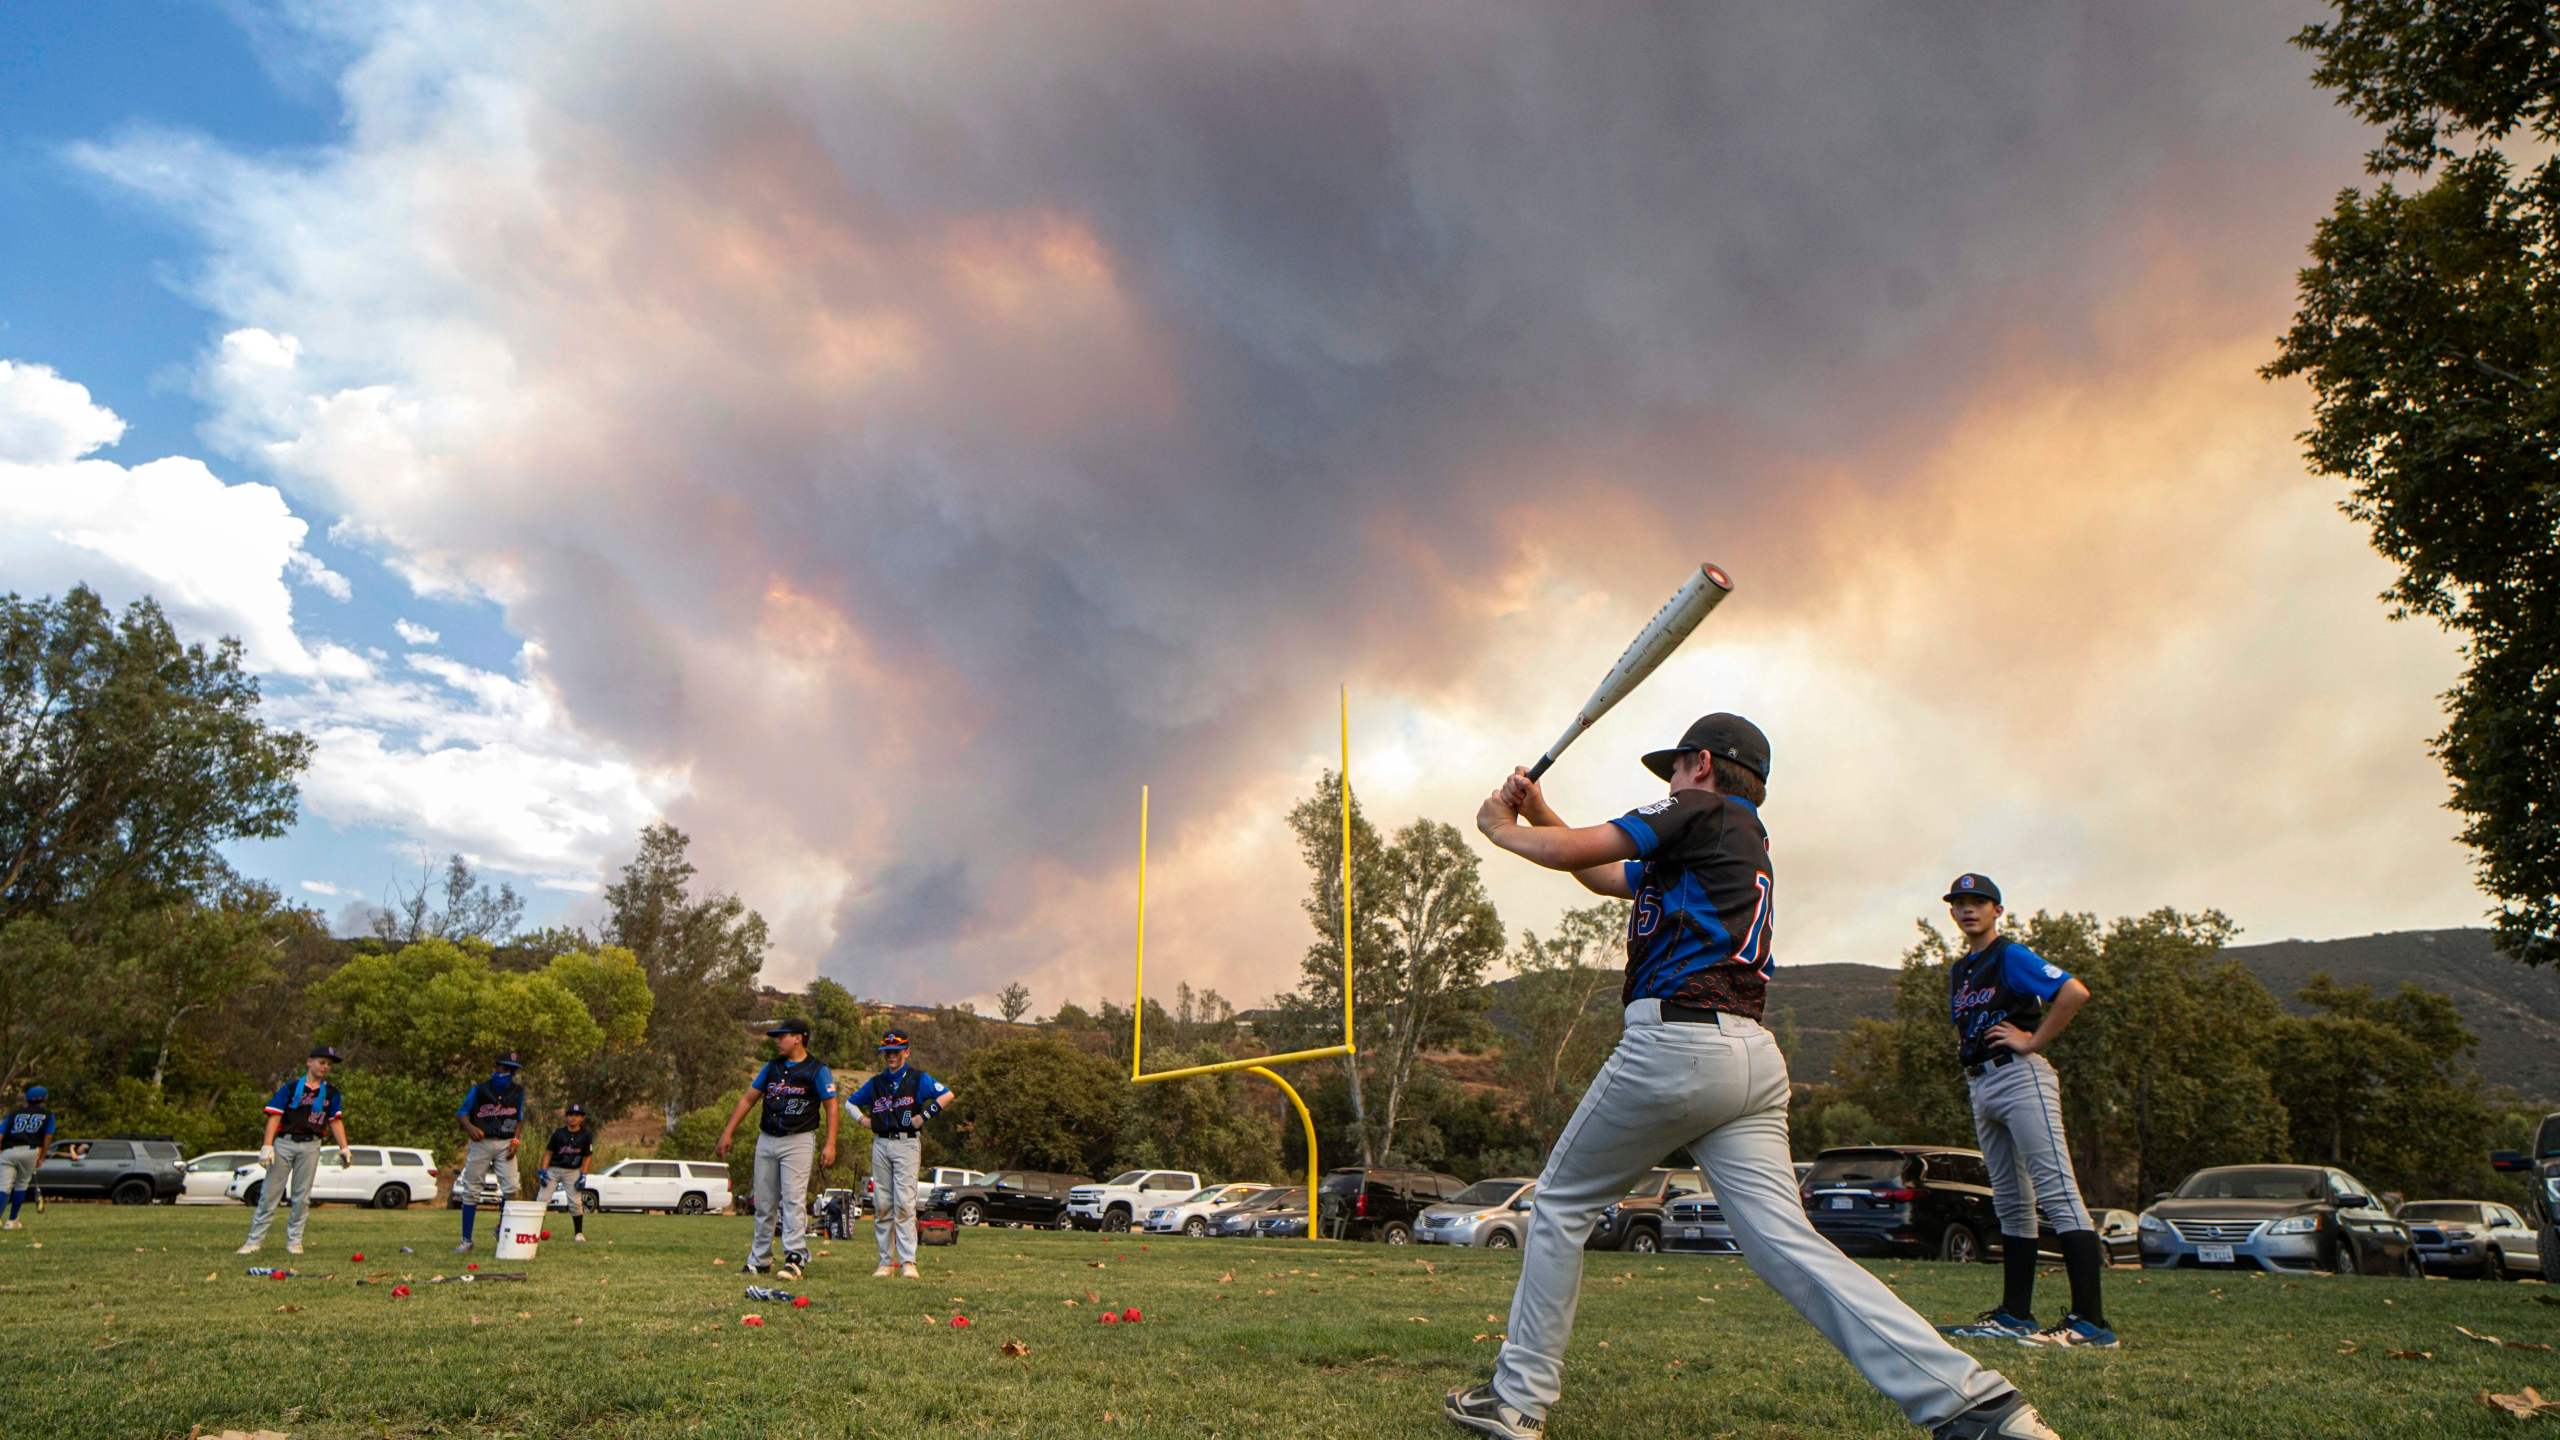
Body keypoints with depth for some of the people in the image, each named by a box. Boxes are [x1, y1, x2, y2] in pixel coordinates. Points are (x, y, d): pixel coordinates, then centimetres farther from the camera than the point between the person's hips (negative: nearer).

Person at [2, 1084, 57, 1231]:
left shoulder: (14, 1113, 19)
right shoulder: (47, 1114, 15)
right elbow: (47, 1137, 6)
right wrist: (41, 1158, 13)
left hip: (7, 1152, 1)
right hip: (30, 1151, -1)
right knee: (21, 1184, 16)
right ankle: (11, 1221, 15)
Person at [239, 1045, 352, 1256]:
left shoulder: (331, 1092, 10)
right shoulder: (291, 1086, 1)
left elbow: (335, 1121, 10)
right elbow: (275, 1116, -4)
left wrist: (344, 1148, 2)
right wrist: (267, 1146, -13)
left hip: (310, 1146, 2)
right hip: (284, 1143, -2)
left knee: (302, 1196, 4)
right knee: (270, 1193, -1)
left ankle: (294, 1240, 12)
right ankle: (254, 1240, 5)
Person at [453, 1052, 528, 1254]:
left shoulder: (518, 1092, 6)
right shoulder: (479, 1090, -2)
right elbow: (461, 1113, -1)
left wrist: (516, 1140, -1)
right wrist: (470, 1127, -22)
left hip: (505, 1144, 2)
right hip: (481, 1142, -1)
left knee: (512, 1188, -9)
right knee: (471, 1190, 1)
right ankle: (466, 1240, 8)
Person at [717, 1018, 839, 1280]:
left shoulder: (818, 1071, -5)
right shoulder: (772, 1067, 13)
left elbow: (831, 1107, -8)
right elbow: (748, 1098, 15)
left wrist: (830, 1144, -17)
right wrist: (729, 1132, 9)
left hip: (798, 1141, -6)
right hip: (766, 1140, 6)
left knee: (793, 1199, -14)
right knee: (764, 1203, 9)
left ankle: (795, 1258, -16)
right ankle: (759, 1260, 17)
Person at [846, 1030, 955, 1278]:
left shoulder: (918, 1079, 1)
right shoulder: (875, 1082, 15)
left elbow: (947, 1094, -10)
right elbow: (850, 1103, 27)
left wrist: (924, 1116, -14)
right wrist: (863, 1119, 9)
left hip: (907, 1144, -5)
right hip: (880, 1144, 5)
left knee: (904, 1204, -11)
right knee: (881, 1204, 5)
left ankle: (908, 1261, -12)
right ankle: (886, 1260, 11)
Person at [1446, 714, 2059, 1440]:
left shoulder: (1704, 811, 3)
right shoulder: (1750, 847, 28)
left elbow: (1572, 851, -4)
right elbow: (1607, 875, 36)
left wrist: (1502, 828, 15)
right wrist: (1539, 812, 32)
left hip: (1672, 1041, -8)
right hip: (1754, 1059, 8)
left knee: (1561, 1203, 9)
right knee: (1789, 1242, -2)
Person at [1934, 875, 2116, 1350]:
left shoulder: (2011, 956, -5)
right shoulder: (1959, 971, 20)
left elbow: (2075, 992, -19)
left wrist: (2033, 1041, -16)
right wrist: (1966, 1053, 13)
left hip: (2020, 1078, -9)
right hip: (1980, 1086, 9)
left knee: (2057, 1193, -14)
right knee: (2010, 1203, 12)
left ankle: (2090, 1322, -18)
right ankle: (2015, 1315, 16)